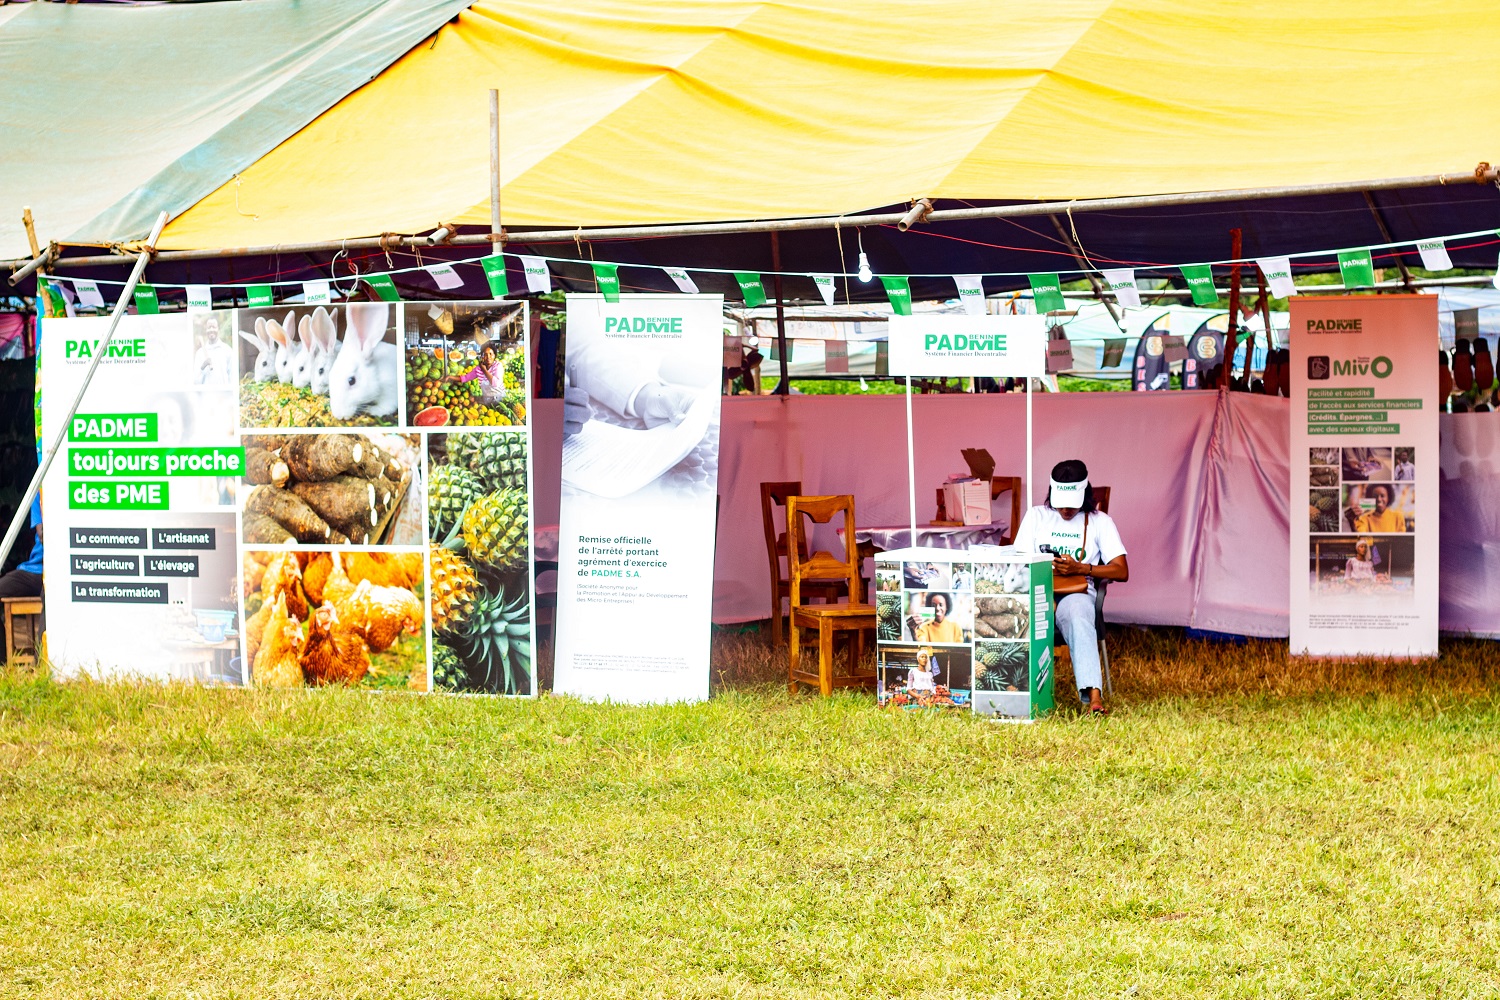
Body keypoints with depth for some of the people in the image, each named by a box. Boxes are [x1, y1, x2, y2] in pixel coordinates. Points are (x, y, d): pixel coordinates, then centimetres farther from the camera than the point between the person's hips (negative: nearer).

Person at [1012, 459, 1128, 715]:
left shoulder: (1099, 521, 14)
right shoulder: (1036, 516, 20)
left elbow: (1121, 571, 4)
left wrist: (1080, 568, -10)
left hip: (1077, 592, -2)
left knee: (1079, 618, -39)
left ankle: (1093, 694, -55)